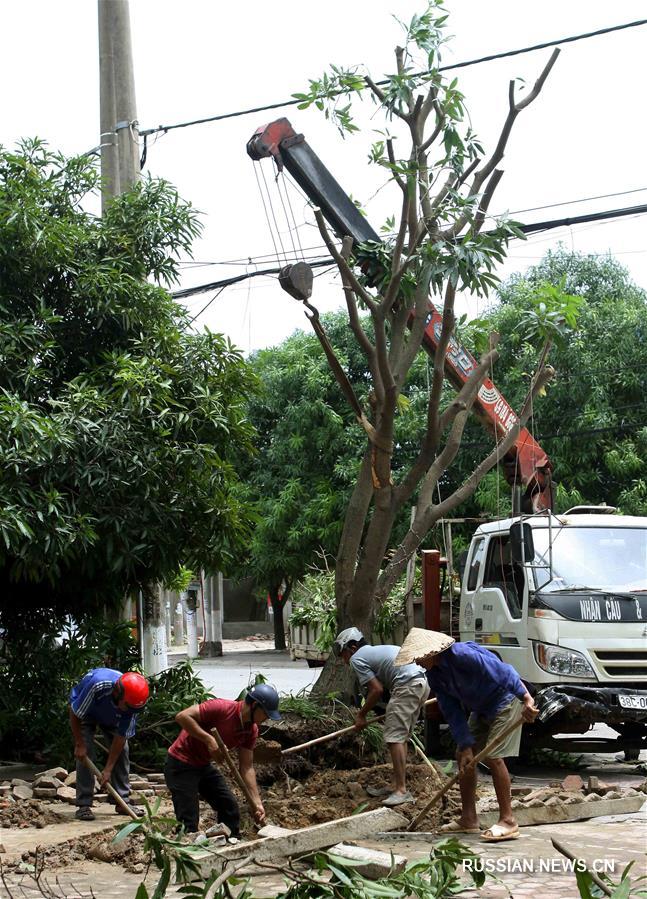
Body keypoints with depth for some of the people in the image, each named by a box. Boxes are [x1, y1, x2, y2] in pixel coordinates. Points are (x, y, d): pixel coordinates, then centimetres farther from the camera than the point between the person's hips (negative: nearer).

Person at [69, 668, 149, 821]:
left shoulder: (132, 701, -32)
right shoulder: (97, 684, -45)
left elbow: (120, 737, -23)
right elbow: (74, 713, -28)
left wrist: (108, 769, -24)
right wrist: (79, 744, -24)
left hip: (111, 717, 3)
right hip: (84, 711, -3)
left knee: (122, 750, -6)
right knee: (85, 753, -17)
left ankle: (123, 802, 2)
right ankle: (84, 805, -12)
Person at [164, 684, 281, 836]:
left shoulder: (251, 730, -2)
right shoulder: (222, 708, -25)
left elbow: (246, 767, 1)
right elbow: (182, 716, -30)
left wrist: (257, 803, -6)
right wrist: (209, 740, -34)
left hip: (204, 766, 8)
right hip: (181, 765, -8)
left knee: (230, 808, 11)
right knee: (189, 823, -10)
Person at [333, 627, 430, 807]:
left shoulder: (356, 658, 1)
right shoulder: (375, 650, 28)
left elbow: (377, 690, -4)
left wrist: (361, 715, 7)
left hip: (407, 686, -10)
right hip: (423, 682, 10)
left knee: (394, 738, -7)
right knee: (401, 737, 16)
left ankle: (401, 791, -10)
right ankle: (397, 785, 22)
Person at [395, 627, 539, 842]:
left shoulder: (462, 655, -30)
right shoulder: (434, 675, -2)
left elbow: (503, 672, -32)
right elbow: (452, 712, 0)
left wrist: (526, 699, -38)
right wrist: (466, 746, -7)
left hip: (505, 699, -9)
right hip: (482, 709, 9)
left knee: (493, 757, -17)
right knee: (462, 756, 6)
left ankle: (508, 821, -12)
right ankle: (468, 819, 14)